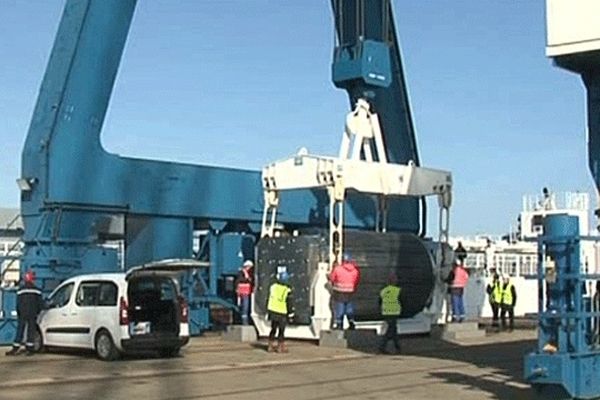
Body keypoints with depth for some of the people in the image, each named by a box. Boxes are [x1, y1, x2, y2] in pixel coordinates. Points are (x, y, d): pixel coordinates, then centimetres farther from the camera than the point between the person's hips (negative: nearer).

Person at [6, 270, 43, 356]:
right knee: (31, 332, 4)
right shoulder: (37, 290, 0)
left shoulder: (20, 290, 2)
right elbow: (40, 304, 1)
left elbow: (18, 304, 2)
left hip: (22, 314, 1)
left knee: (19, 332, 4)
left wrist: (18, 314, 13)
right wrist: (37, 312, 15)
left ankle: (15, 349, 2)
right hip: (32, 315, -1)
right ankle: (30, 349, 2)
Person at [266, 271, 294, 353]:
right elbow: (290, 304, -11)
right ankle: (280, 347, 10)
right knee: (281, 331, 7)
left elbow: (269, 299, 9)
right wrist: (291, 314, 0)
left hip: (272, 312, 4)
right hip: (282, 314, -4)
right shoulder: (287, 291, -16)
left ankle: (270, 346, 18)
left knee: (273, 329, 15)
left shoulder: (273, 287, -2)